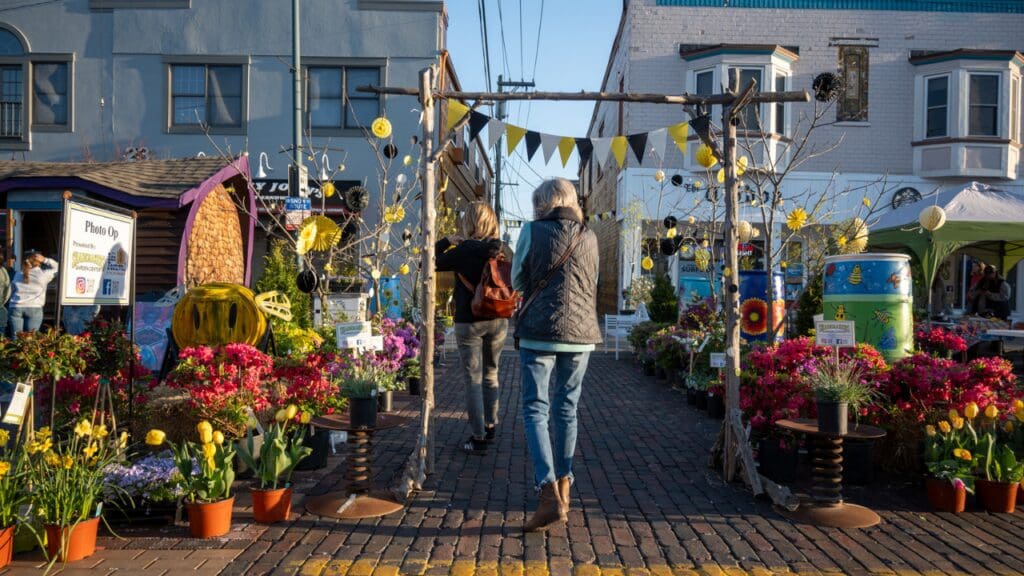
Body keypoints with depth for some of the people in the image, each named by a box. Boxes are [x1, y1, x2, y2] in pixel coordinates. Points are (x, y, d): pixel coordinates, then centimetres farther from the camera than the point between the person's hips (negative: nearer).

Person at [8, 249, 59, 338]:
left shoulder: (18, 274, 12)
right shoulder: (44, 274, 1)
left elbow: (12, 291, 16)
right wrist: (45, 260, 13)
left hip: (15, 308, 3)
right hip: (34, 309, -3)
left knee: (16, 338, 2)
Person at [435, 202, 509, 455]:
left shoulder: (463, 251, -13)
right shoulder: (503, 251, -1)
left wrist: (446, 241, 7)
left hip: (469, 322, -4)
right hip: (498, 321, 5)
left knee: (473, 380, 2)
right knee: (491, 375, 20)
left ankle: (478, 438, 5)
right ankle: (490, 427, 32)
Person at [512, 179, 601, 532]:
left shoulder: (532, 231, -2)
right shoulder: (589, 238, 8)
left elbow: (517, 280, 8)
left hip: (539, 333, -4)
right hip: (581, 333, 4)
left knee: (535, 410, -1)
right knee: (567, 409, 15)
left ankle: (550, 495, -14)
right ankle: (564, 487, 24)